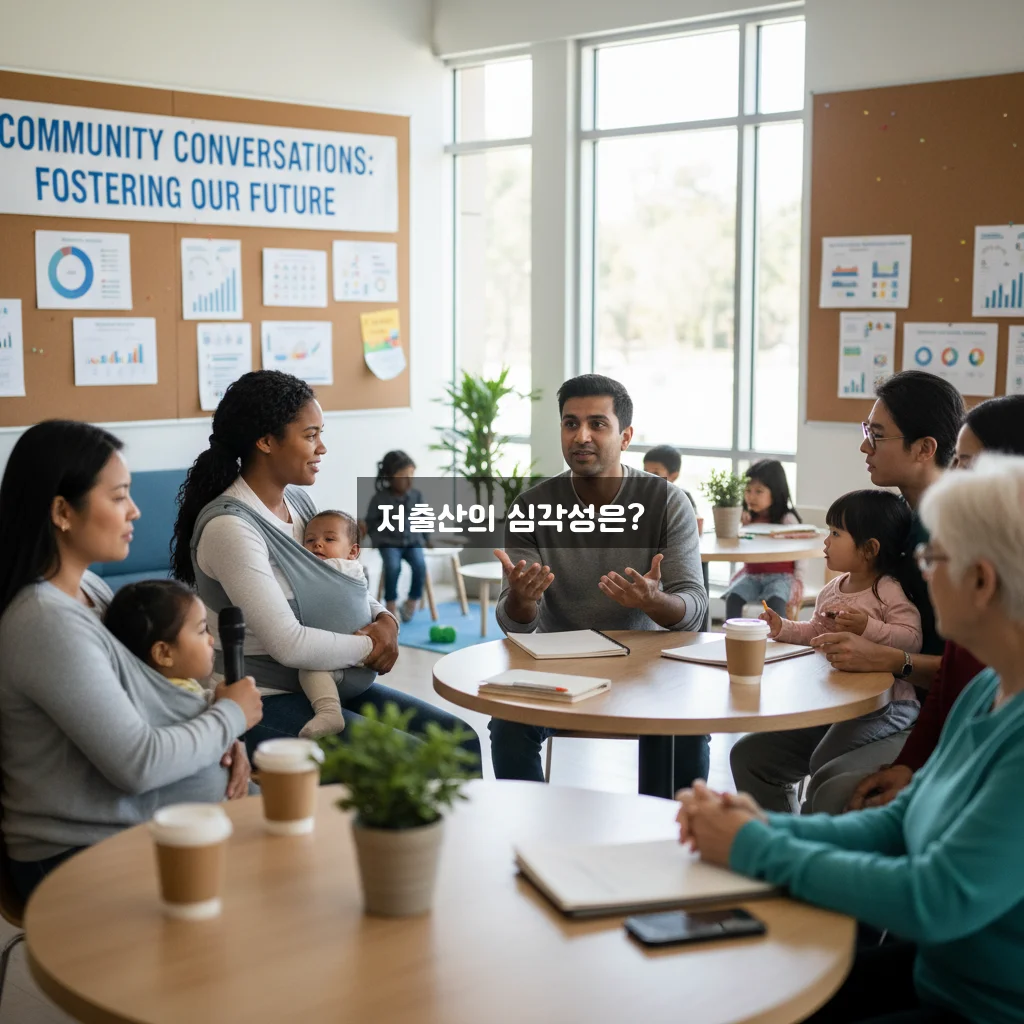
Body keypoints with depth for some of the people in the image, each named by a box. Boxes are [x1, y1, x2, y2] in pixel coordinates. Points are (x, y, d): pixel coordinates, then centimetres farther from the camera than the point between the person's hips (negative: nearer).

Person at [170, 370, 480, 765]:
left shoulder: (298, 501, 7)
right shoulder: (229, 525, -19)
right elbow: (289, 645, -24)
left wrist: (385, 621, -4)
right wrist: (369, 647, -10)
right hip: (268, 702, -8)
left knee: (460, 742, -4)